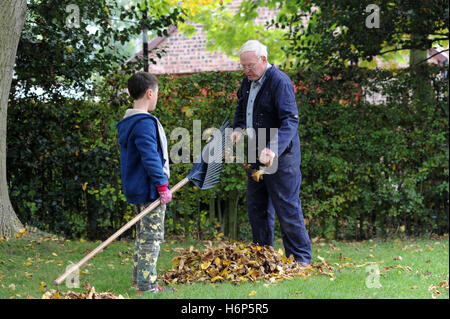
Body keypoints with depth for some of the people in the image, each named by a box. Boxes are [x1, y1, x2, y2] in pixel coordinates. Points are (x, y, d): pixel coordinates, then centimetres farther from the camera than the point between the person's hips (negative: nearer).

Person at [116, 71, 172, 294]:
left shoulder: (128, 123, 14)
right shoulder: (144, 123, -19)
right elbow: (151, 157, -24)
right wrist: (162, 186, -21)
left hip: (136, 191, 10)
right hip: (149, 192, -10)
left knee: (143, 235, 19)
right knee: (152, 236, -6)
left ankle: (138, 278, 26)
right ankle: (146, 285, -5)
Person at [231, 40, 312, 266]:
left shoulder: (280, 82, -17)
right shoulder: (248, 81, 10)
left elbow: (290, 121, -25)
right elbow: (241, 107, 30)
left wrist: (273, 150, -37)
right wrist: (238, 128, 9)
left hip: (280, 156, -9)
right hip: (256, 155, 9)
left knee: (287, 207, -6)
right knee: (256, 207, 12)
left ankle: (301, 258, 3)